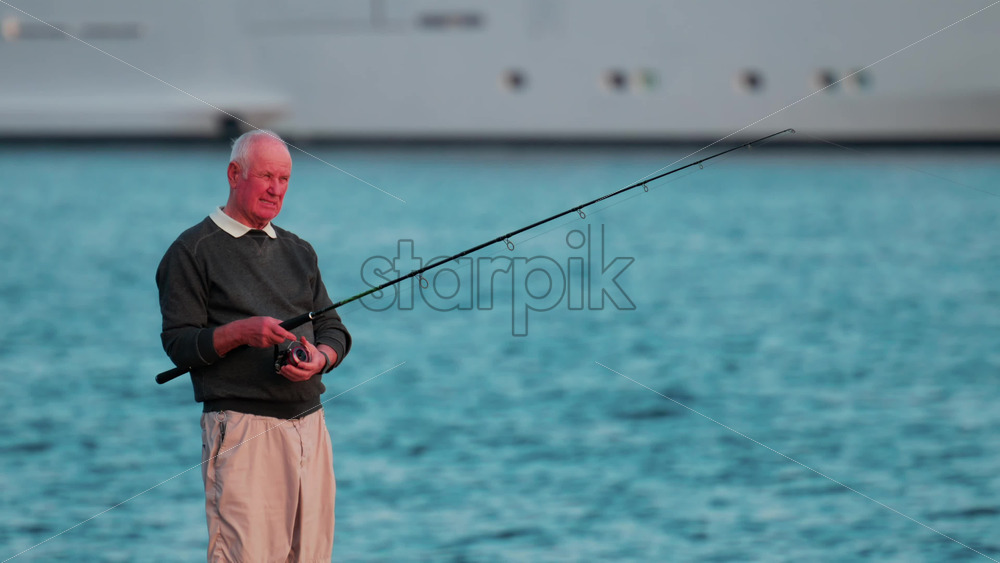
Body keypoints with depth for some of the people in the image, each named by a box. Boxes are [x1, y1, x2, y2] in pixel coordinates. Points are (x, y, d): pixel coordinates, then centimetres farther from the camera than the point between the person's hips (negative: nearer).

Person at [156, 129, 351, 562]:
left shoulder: (299, 251, 20)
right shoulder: (193, 251, 1)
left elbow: (334, 330, 19)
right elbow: (179, 344, -5)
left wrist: (321, 357, -5)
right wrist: (241, 332, -21)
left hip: (309, 424, 6)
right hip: (241, 425, -6)